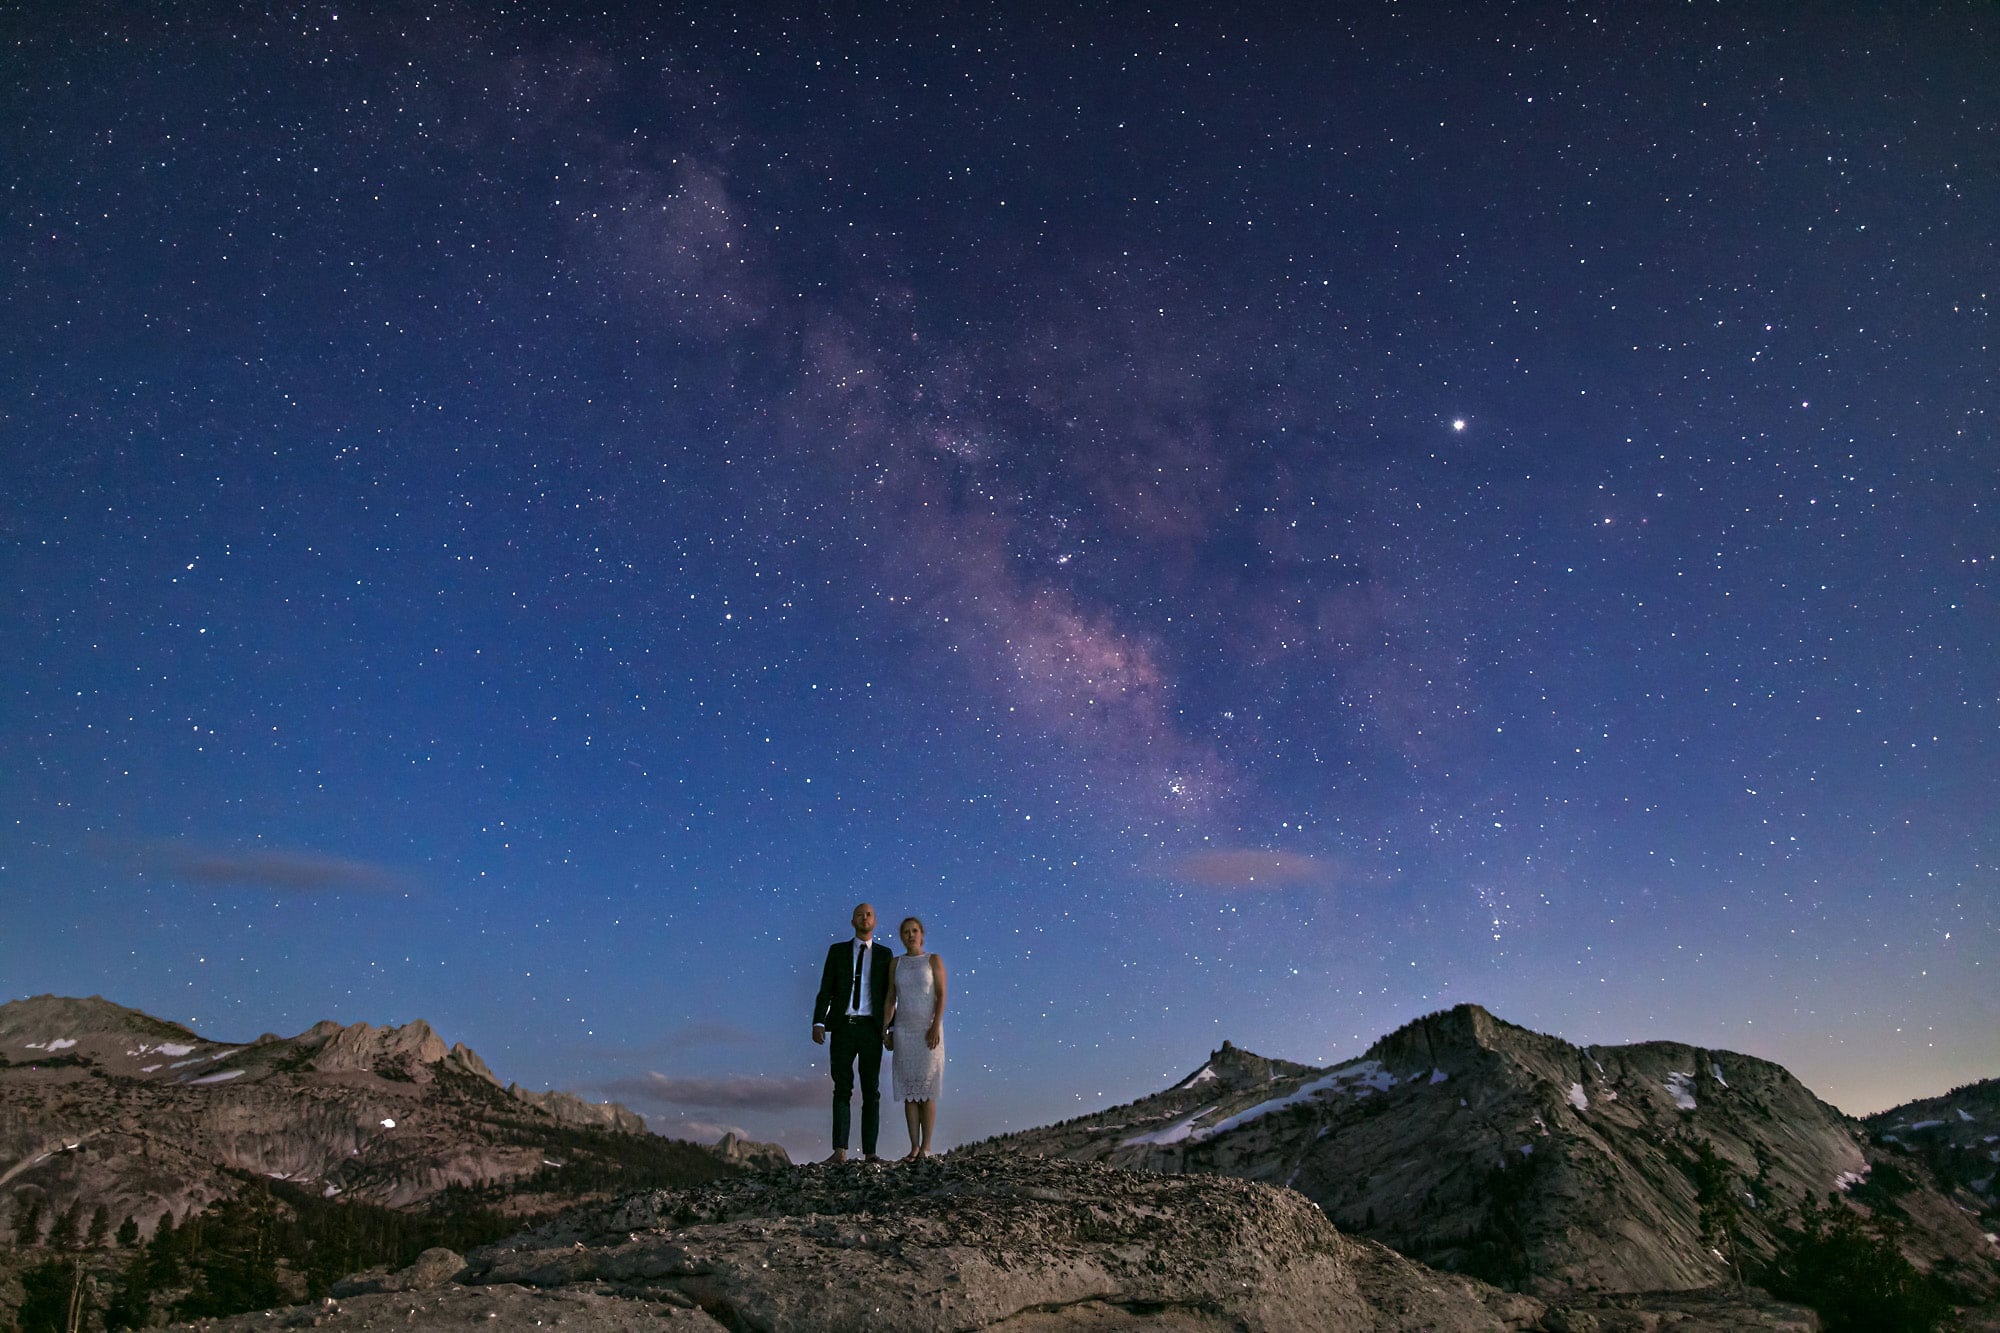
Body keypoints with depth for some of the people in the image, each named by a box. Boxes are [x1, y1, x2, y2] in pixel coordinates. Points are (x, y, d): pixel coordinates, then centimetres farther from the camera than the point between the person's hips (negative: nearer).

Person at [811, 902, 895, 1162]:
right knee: (842, 1089, -4)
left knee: (871, 1090, 1)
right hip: (843, 1026, 0)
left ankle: (869, 1152, 4)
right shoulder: (837, 951, 9)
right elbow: (825, 990, 3)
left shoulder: (885, 954, 9)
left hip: (871, 1028, 0)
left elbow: (889, 995, 9)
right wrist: (818, 1023, -10)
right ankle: (840, 1151, -6)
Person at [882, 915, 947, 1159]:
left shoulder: (934, 960, -1)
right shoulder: (896, 963, 8)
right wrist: (886, 1031, 2)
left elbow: (941, 996, -7)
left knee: (926, 1090, -3)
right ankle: (914, 1147, 9)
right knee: (909, 1091, 3)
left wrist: (936, 1027, -18)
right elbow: (890, 1000, 9)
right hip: (904, 1030, 3)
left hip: (928, 1029, -3)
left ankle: (926, 1147, 3)